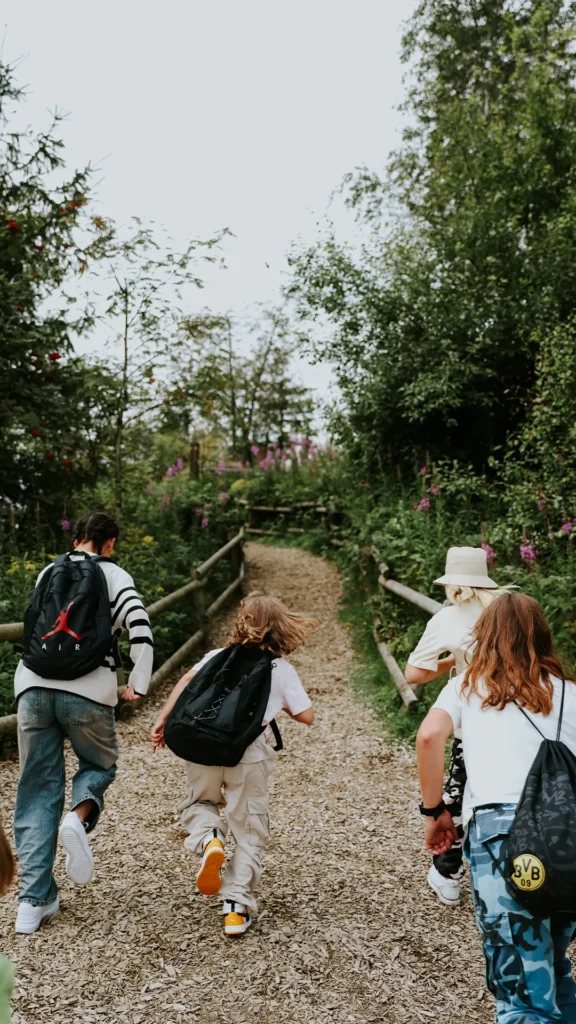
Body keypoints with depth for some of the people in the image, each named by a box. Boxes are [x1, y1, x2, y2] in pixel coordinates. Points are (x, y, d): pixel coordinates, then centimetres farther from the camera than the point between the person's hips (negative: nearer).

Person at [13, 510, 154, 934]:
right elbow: (141, 629, -9)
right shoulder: (115, 576, 4)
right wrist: (139, 685, 0)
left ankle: (35, 901, 9)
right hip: (88, 691, -3)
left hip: (34, 685, 3)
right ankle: (78, 818, -9)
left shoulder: (47, 572, 17)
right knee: (99, 765, 22)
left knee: (38, 789, 12)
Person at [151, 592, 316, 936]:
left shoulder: (219, 656, 16)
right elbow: (306, 716, 8)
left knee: (199, 804, 27)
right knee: (249, 830, 14)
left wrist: (163, 719, 1)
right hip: (250, 751, -1)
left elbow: (188, 679, 1)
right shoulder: (283, 669, 11)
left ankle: (210, 840, -3)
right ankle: (237, 906, 10)